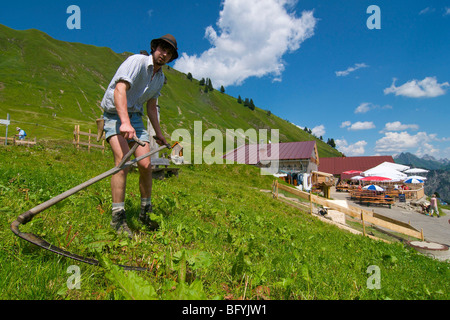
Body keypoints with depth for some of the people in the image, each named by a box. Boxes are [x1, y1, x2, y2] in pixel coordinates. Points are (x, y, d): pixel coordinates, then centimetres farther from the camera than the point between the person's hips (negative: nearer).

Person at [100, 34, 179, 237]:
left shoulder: (160, 78, 12)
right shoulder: (136, 61, -10)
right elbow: (120, 89, -25)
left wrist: (158, 133, 21)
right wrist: (125, 122, -39)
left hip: (135, 117, 6)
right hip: (115, 115, -5)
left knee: (146, 164, -8)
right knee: (123, 160, -23)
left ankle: (145, 213, 8)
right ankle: (117, 217, -14)